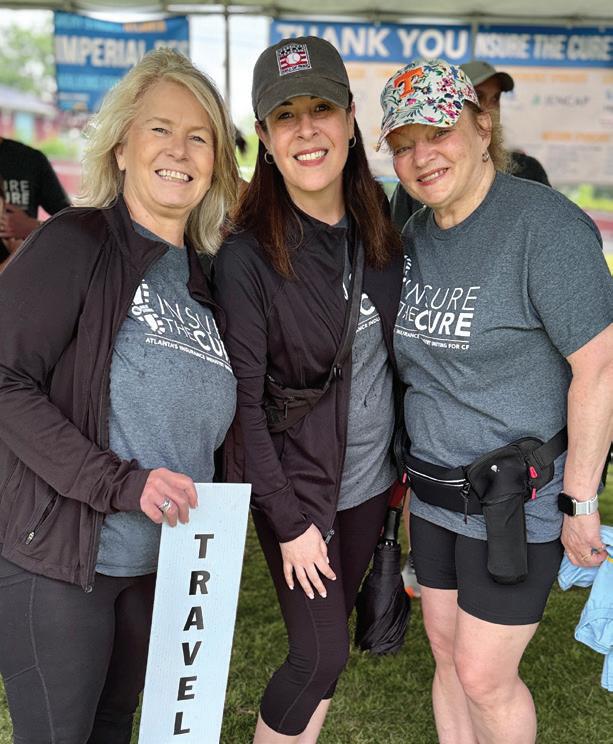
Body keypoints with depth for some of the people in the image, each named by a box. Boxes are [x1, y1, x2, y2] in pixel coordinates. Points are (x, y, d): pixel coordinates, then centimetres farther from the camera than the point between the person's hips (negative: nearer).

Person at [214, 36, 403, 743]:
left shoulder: (379, 232, -1)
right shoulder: (246, 255, -18)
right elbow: (242, 398, -16)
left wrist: (406, 464, 9)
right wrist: (288, 520, -15)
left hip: (370, 477, 5)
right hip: (295, 482, -5)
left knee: (327, 637, 18)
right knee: (322, 653, 2)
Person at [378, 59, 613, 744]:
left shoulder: (544, 224, -18)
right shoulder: (415, 234, 5)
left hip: (518, 496, -7)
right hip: (435, 489, 7)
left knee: (484, 676, 3)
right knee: (447, 653, 18)